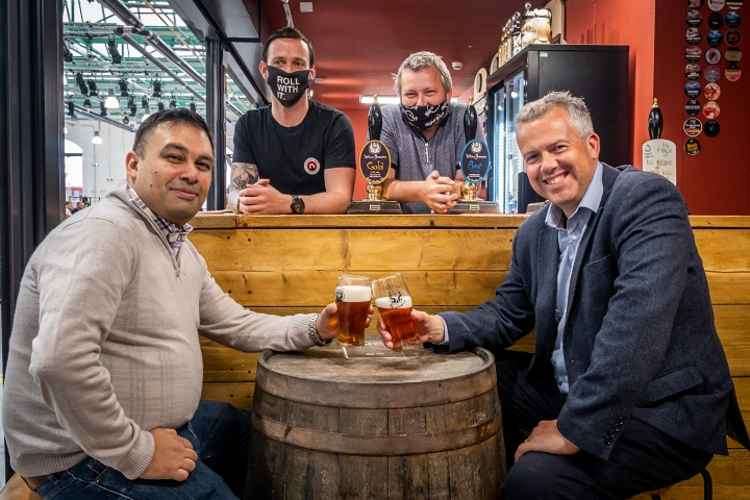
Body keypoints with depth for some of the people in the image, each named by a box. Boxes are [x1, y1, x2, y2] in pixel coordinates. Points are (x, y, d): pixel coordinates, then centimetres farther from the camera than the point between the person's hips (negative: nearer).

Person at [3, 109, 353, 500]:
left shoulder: (183, 250, 9)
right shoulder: (103, 232, -24)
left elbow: (236, 325, 15)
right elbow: (60, 361, -34)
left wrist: (313, 329, 1)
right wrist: (136, 453, -24)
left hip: (162, 428, 10)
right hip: (85, 456, -9)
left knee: (249, 431, 23)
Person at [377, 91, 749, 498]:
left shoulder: (648, 198, -17)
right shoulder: (534, 231, 7)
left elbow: (638, 316, -29)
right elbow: (508, 313, 11)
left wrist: (577, 427, -29)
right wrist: (442, 328, -9)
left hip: (662, 410, -7)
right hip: (567, 391, 7)